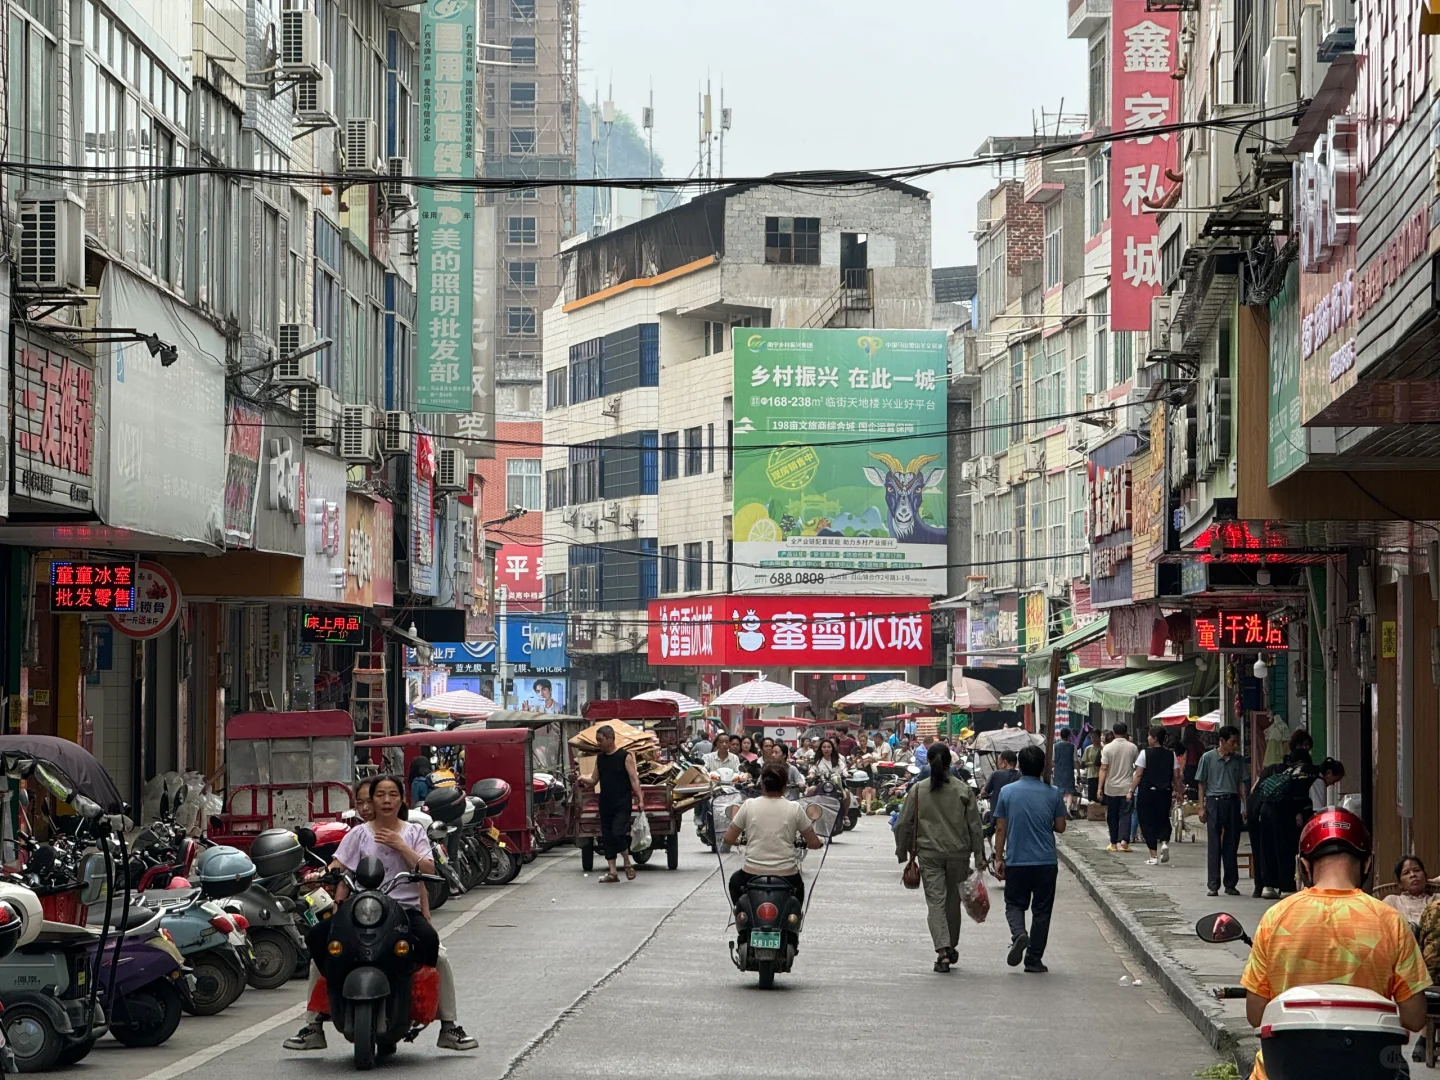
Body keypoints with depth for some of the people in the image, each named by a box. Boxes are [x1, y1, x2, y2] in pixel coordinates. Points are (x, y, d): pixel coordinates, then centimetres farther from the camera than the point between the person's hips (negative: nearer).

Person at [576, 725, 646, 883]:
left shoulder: (625, 756, -6)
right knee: (607, 837, 5)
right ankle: (612, 872, 10)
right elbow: (594, 780, 15)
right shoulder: (600, 758, 11)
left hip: (622, 804, -6)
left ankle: (628, 864, 4)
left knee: (618, 833, -17)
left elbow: (634, 779, -8)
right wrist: (584, 779, -6)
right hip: (605, 803, 6)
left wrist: (640, 799, -16)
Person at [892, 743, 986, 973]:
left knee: (935, 901, -2)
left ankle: (942, 951, -17)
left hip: (929, 853, -1)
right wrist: (979, 855, 6)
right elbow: (975, 826, 0)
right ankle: (951, 948, 30)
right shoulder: (963, 791, -2)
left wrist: (902, 852, 11)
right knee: (953, 900, 16)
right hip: (958, 853, 1)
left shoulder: (917, 791, -2)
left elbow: (903, 824, 1)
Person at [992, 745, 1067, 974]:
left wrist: (998, 858, 6)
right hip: (1046, 861, 0)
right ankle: (1034, 959, 9)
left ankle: (1018, 934, -16)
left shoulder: (1007, 792, -3)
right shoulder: (1053, 794, -3)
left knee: (1014, 904, 14)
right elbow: (1060, 827, 3)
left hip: (1016, 861, 0)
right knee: (1041, 910, 9)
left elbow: (1001, 829, -1)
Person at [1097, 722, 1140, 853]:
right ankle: (1123, 840, -17)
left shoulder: (1108, 748, -6)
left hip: (1111, 788, 0)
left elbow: (1103, 768, -9)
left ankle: (1114, 843, 15)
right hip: (1127, 787, 0)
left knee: (1112, 816, 10)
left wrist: (1099, 787, -6)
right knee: (1125, 815, -1)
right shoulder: (1133, 748, -1)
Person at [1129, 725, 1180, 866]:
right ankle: (1164, 842, -10)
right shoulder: (1171, 755, 3)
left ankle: (1154, 856, 1)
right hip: (1165, 793, 3)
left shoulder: (1145, 753, -7)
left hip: (1146, 792, -3)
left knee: (1148, 823, 4)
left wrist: (1131, 791, -1)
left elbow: (1138, 775, -8)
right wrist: (1177, 793, 11)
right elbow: (1176, 776, 2)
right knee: (1163, 821, 18)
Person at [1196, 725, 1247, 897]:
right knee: (1214, 845, -2)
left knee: (1231, 845, 5)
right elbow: (1201, 784, 4)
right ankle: (1213, 885, 0)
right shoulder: (1208, 758, 1)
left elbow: (1241, 784, 11)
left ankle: (1231, 884, 12)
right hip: (1214, 801, -3)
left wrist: (1244, 807, 3)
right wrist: (1202, 807, -2)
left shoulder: (1238, 760, 9)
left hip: (1233, 802, 3)